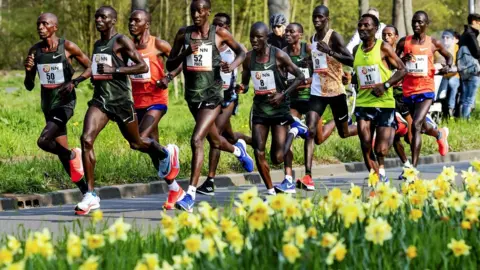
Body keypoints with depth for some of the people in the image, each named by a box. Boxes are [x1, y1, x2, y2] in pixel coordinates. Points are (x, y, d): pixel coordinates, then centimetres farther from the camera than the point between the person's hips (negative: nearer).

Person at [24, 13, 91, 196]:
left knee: (43, 141, -25)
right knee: (63, 153, 8)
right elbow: (29, 86, 7)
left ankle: (72, 156, 3)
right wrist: (28, 71, -14)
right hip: (48, 104, 6)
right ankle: (86, 193, 18)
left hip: (65, 102, -6)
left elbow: (89, 68, -2)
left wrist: (74, 82, -19)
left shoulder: (68, 47, -11)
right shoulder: (34, 51, 2)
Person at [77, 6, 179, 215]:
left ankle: (166, 153, 48)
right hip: (100, 98, 5)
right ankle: (91, 195, -15)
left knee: (136, 143, 12)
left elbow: (143, 66, -16)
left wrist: (115, 70, -22)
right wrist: (94, 76, 12)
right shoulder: (97, 45, 14)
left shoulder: (122, 41, -9)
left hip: (121, 99, -5)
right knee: (86, 139, -17)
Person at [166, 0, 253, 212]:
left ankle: (190, 195, -21)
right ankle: (238, 149, 59)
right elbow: (170, 66, 4)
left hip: (212, 94, -5)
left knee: (196, 140, -20)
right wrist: (184, 53, -15)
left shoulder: (219, 34, -5)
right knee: (214, 142, 23)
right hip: (193, 94, 5)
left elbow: (241, 52, 9)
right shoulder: (183, 34, 2)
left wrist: (233, 65, -12)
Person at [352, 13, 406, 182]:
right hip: (363, 103, 4)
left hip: (384, 103, -4)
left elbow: (402, 70, -8)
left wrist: (385, 85, -18)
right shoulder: (357, 50, 9)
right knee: (366, 148, -6)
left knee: (381, 149, -6)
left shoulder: (383, 47, -6)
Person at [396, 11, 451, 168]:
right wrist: (402, 60, -15)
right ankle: (440, 134, 57)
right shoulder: (404, 42, 2)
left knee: (416, 125, -20)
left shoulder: (433, 43, 0)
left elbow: (448, 55, 18)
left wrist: (448, 66, -4)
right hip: (409, 90, 4)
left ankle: (413, 168, -19)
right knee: (422, 126, 21)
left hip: (426, 90, -4)